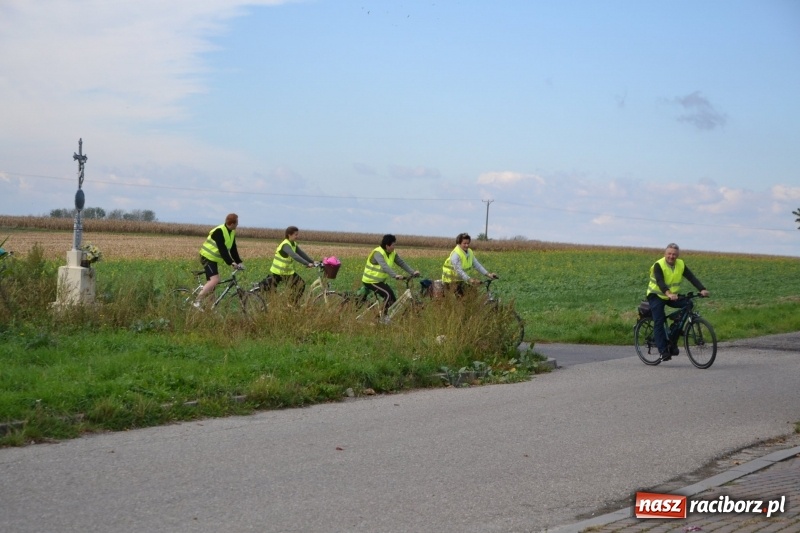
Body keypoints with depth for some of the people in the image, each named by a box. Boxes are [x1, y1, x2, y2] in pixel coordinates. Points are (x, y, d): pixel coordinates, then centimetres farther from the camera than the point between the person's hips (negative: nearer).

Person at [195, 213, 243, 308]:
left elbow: (233, 250, 9)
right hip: (208, 258, -9)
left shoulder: (232, 233, 7)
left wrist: (239, 262, -1)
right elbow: (222, 249, -28)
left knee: (211, 281, 8)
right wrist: (231, 262, -33)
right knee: (215, 280, -22)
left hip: (214, 259, 9)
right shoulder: (219, 231, -21)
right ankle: (197, 301, -20)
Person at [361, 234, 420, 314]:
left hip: (381, 281, 8)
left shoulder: (392, 253, 1)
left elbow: (402, 263, -3)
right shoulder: (378, 253, -25)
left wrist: (413, 272, -17)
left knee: (393, 298, 1)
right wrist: (395, 275, -53)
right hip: (371, 281, -8)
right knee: (388, 294, -22)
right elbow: (384, 266, -40)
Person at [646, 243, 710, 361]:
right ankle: (663, 351, -14)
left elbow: (692, 278, -16)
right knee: (659, 322, -17)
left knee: (688, 304, -18)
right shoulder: (658, 265, -20)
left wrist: (702, 289, -33)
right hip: (656, 296, -4)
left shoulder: (681, 265, -6)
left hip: (672, 296, 4)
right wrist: (668, 293, -54)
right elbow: (660, 281, -36)